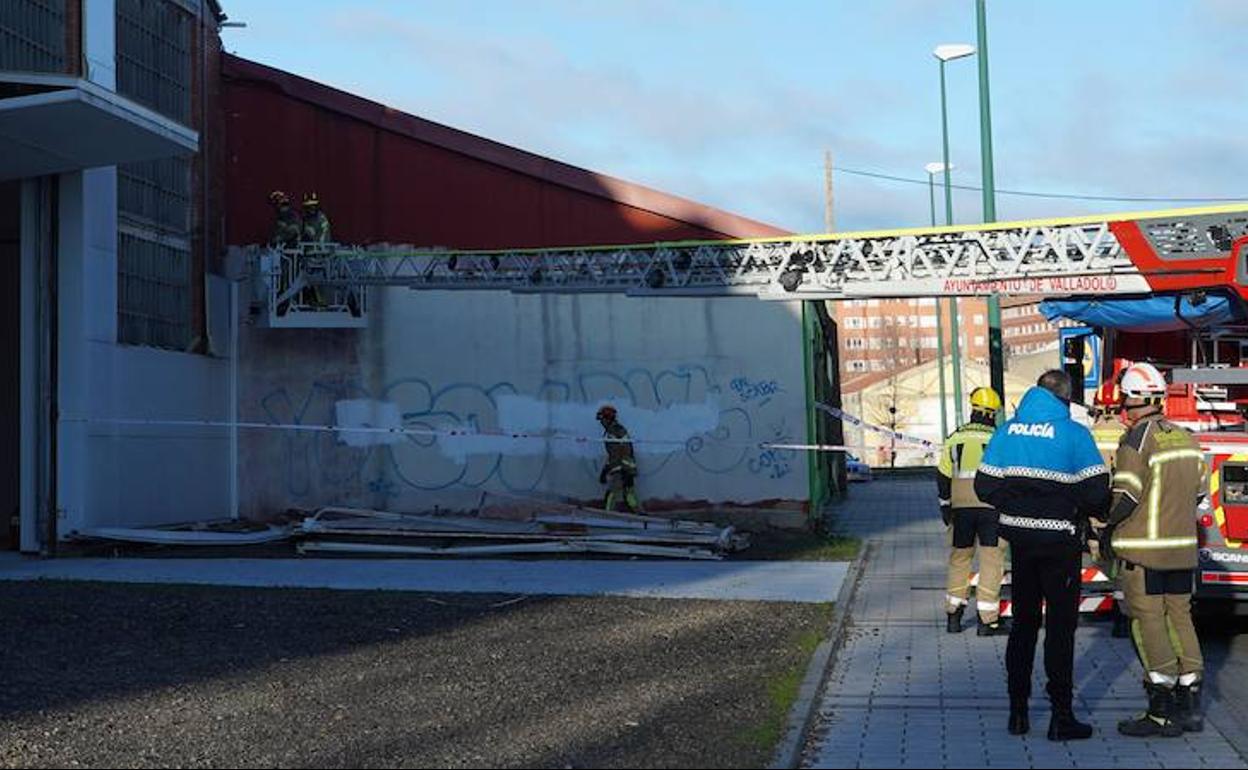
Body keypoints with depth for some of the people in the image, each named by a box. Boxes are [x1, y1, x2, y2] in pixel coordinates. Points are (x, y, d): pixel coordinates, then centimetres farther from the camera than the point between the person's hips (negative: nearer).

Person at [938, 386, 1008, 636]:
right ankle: (988, 620, 0)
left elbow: (943, 477, 8)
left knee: (959, 558, 15)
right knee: (991, 561, 1)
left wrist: (945, 506, 19)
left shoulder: (954, 439, 4)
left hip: (961, 507, 3)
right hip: (991, 507, -3)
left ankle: (953, 615, 16)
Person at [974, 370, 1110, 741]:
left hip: (1020, 539, 4)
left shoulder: (1008, 430, 1)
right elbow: (1096, 494, -16)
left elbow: (984, 486, 2)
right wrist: (1080, 509, 5)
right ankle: (1061, 717, 5)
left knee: (1023, 622, 15)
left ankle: (1018, 710, 19)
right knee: (1060, 626, 3)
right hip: (1060, 541, -4)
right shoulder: (1073, 434, -13)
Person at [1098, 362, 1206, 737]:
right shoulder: (1186, 438, 9)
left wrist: (1107, 527, -3)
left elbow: (1126, 496, -18)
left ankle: (1162, 711, -2)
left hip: (1143, 550, -7)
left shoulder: (1137, 439, -14)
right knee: (1180, 617, 14)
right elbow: (1199, 490, 16)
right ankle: (1190, 705, 18)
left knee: (1148, 622, -2)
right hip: (1183, 547, 7)